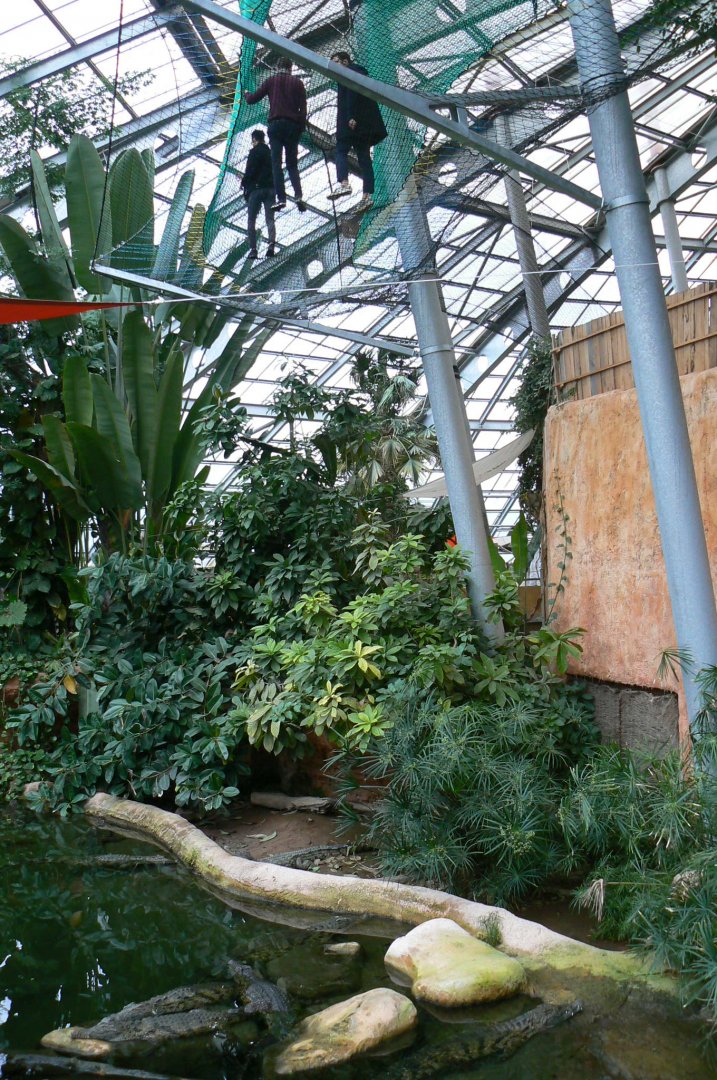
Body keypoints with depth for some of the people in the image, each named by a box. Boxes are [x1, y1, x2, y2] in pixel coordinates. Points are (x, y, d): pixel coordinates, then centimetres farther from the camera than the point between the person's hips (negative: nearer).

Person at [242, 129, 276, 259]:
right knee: (270, 219, 2)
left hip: (256, 188, -5)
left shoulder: (254, 151, -6)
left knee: (251, 220, 2)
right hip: (271, 188, 5)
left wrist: (244, 184, 1)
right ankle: (272, 243, -20)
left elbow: (249, 171, -11)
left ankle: (253, 249, -5)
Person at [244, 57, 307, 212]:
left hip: (275, 124, -1)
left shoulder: (271, 80, 9)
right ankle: (299, 196, -13)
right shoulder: (297, 82, 10)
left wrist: (246, 94, 32)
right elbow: (303, 108, 2)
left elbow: (252, 100, 11)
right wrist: (302, 127, 8)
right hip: (293, 126, 1)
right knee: (292, 164, 7)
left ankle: (281, 198, -16)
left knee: (276, 163, -3)